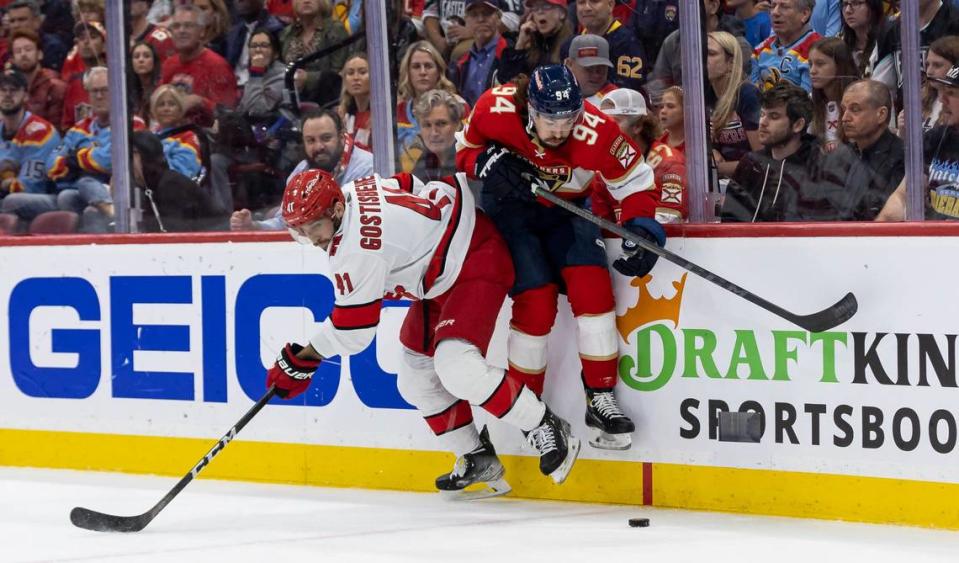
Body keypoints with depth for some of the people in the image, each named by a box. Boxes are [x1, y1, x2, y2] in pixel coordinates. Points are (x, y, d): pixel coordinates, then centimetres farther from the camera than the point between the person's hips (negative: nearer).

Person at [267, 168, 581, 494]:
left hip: (477, 261, -11)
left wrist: (302, 360, -11)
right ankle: (478, 461, 17)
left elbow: (352, 330, -21)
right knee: (416, 378, 8)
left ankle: (546, 429, -15)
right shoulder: (350, 192, -2)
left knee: (455, 366, -28)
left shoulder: (356, 248, -28)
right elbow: (408, 185, 17)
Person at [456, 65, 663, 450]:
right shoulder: (496, 109, -27)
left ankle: (601, 400, -10)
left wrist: (641, 229, -32)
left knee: (591, 283, -19)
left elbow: (636, 184, -16)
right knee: (536, 297, -16)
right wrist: (489, 165, -28)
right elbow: (466, 149, -7)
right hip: (509, 205, -1)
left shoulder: (597, 133, -30)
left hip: (564, 209, 1)